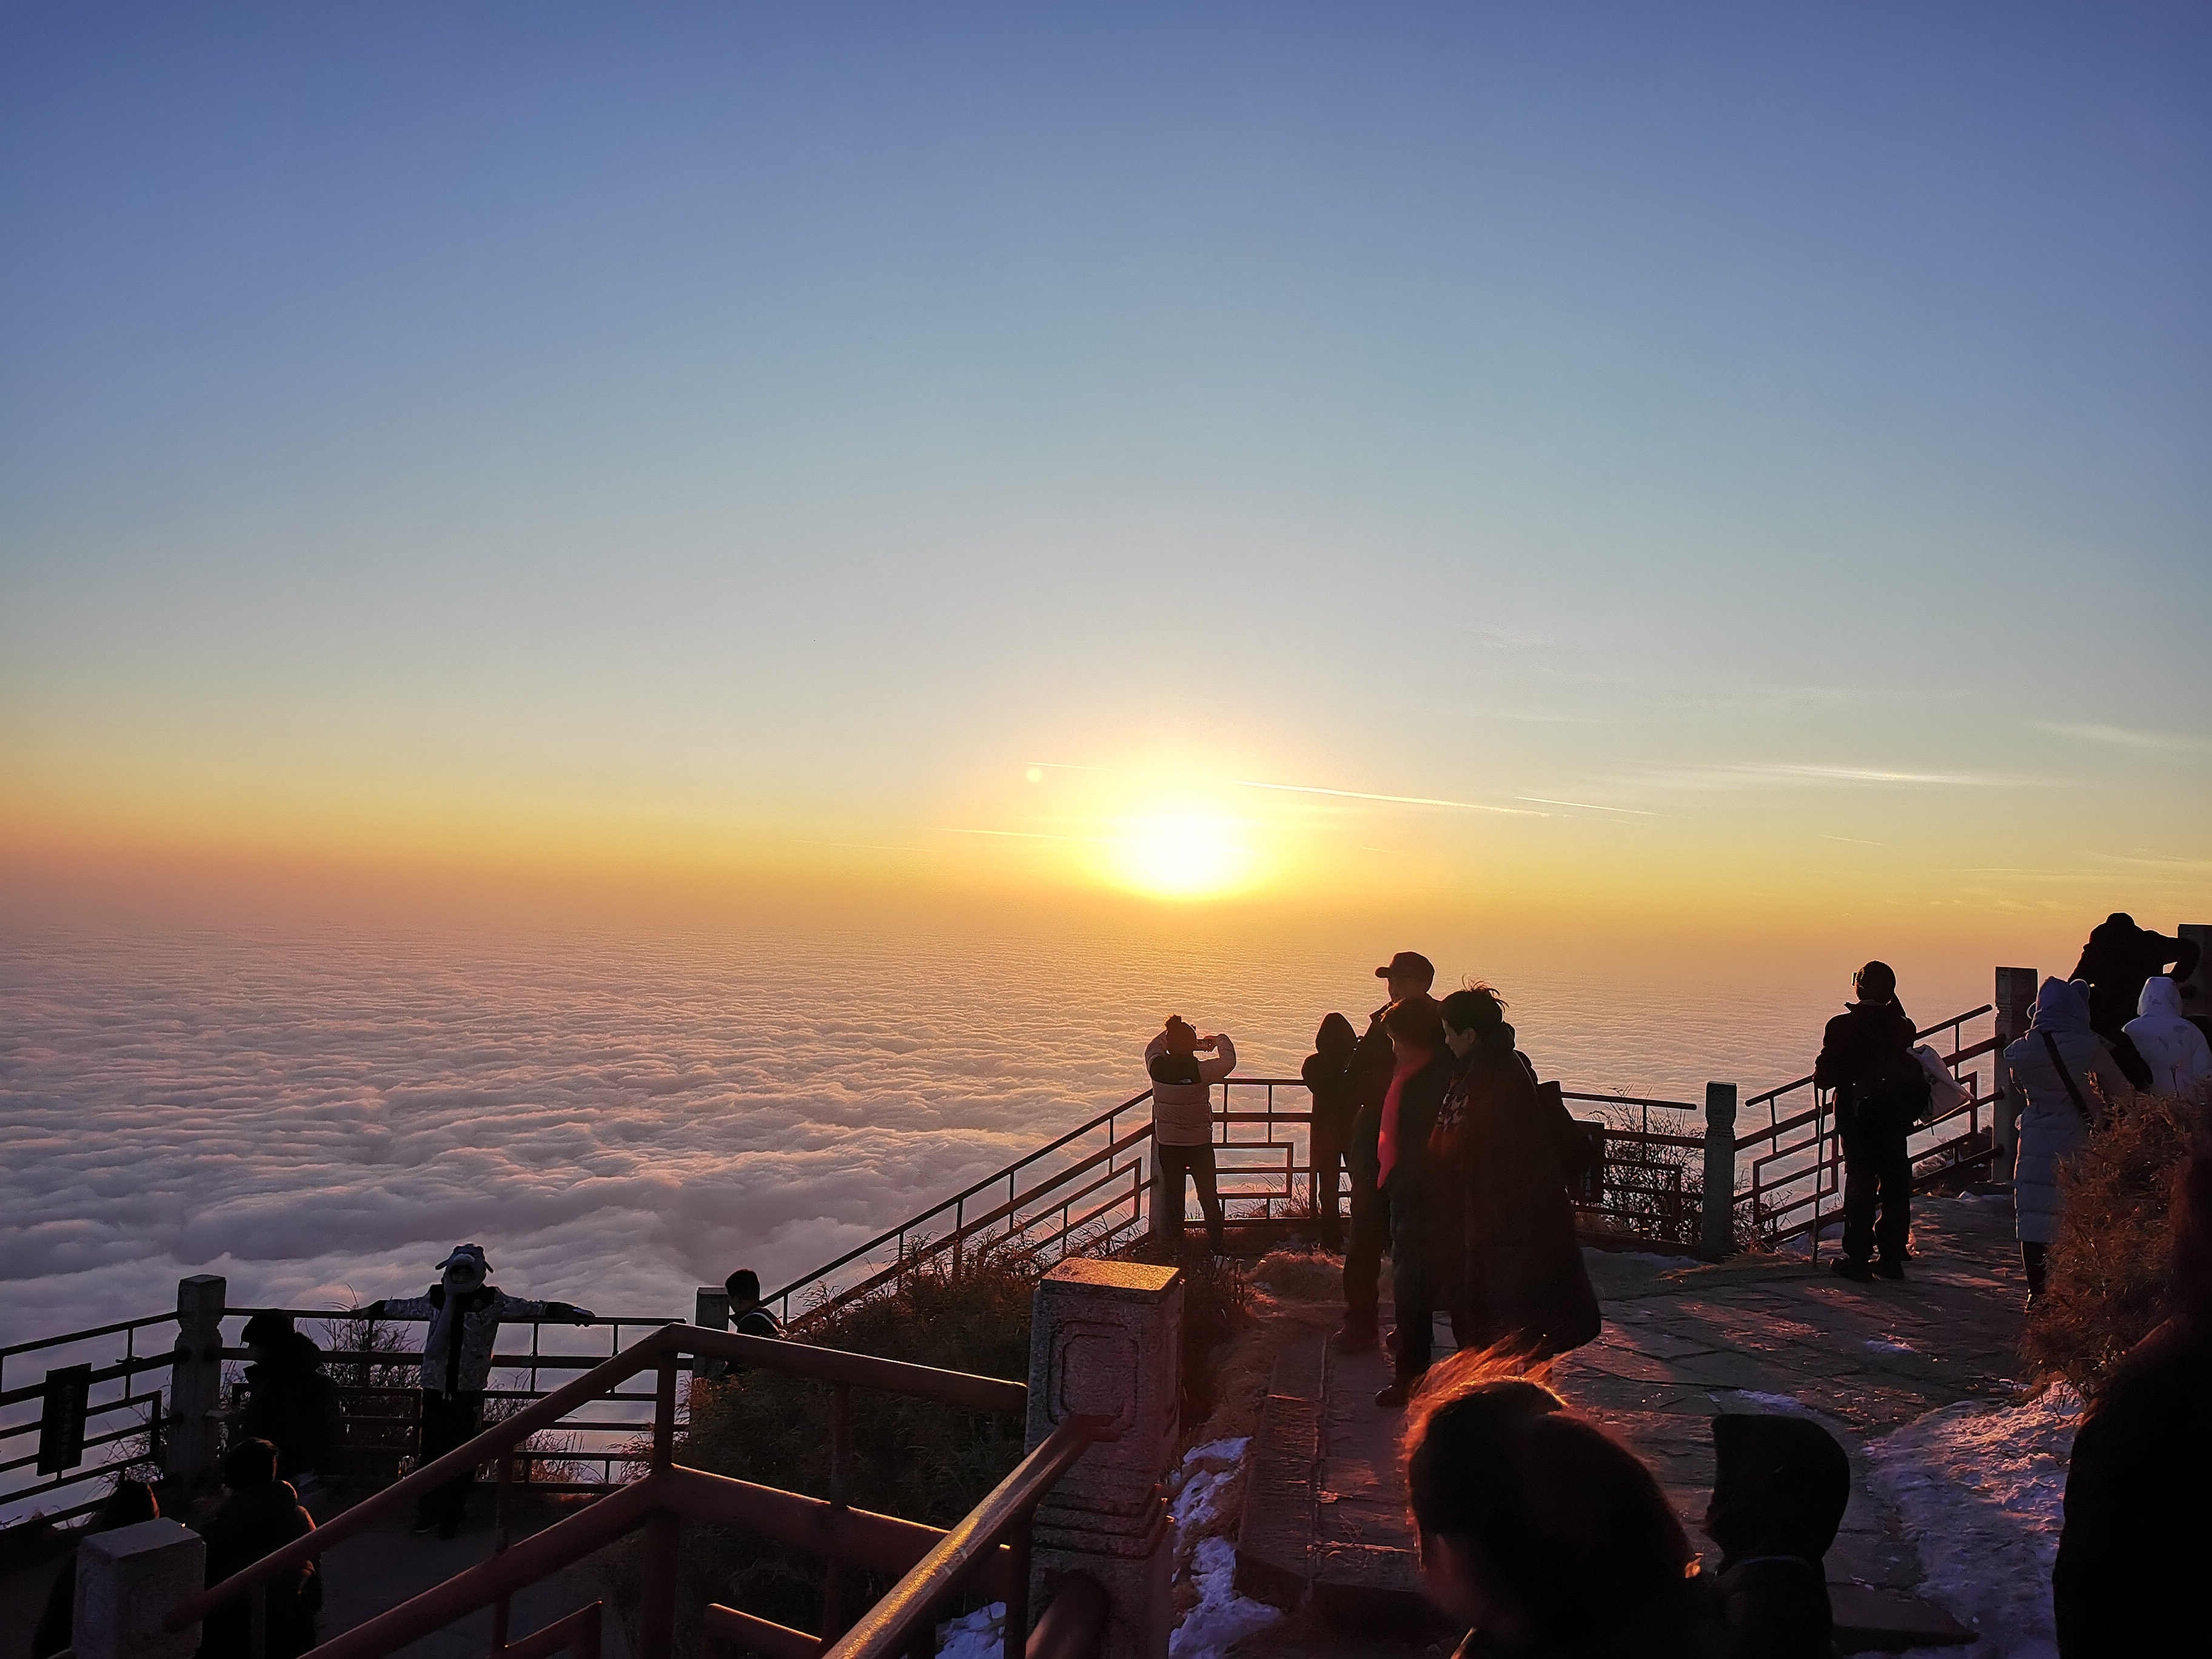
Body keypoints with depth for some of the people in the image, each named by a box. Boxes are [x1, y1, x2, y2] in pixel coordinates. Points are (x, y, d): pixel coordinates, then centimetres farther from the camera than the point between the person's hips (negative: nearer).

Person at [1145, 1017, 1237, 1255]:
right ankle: (1216, 1246, 16)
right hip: (1199, 1144, -2)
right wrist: (1220, 1041, 13)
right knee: (1208, 1195, 12)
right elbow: (1229, 1060, -5)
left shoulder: (1157, 1067, -13)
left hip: (1167, 1145, 3)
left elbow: (1153, 1046, 10)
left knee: (1172, 1195, 14)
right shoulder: (1200, 1071, -22)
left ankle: (1177, 1246, 21)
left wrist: (1172, 1033, 19)